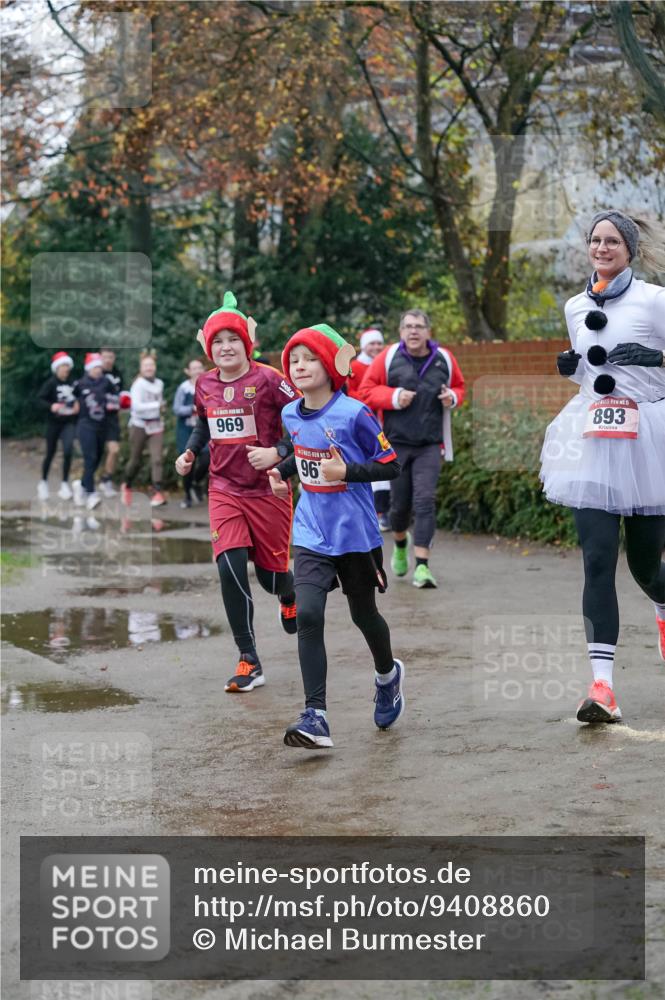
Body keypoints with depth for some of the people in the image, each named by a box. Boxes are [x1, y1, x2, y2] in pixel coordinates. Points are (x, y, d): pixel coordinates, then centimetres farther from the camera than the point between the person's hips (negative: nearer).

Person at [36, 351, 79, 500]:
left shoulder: (72, 382, 1)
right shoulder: (51, 383, -10)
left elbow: (77, 398, 15)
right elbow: (40, 399, -17)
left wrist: (77, 405, -6)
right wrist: (51, 406, -34)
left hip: (69, 422, 2)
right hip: (54, 422, -2)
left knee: (68, 451, -13)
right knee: (50, 453, 8)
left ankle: (65, 484, -2)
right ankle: (43, 482, 30)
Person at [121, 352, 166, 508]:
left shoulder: (159, 384, 8)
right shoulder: (138, 384, -11)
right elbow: (137, 405, -22)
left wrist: (160, 408, 7)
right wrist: (158, 405, -24)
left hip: (156, 426, 4)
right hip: (139, 425, -4)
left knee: (156, 459, -11)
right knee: (135, 460, 8)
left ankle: (158, 493, -16)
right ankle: (127, 486, 34)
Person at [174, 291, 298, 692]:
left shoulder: (269, 379, -12)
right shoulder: (205, 384, 4)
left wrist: (278, 453, -22)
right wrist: (190, 453, 7)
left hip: (268, 490, -3)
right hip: (224, 490, 3)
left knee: (271, 574, 6)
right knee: (230, 569, -14)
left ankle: (290, 595, 49)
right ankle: (249, 662, -6)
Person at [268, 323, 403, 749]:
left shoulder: (354, 414, -15)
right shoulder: (292, 415, 3)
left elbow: (391, 465, -11)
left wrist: (347, 471, -23)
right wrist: (282, 469, 6)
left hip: (356, 534, -3)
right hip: (312, 534, 4)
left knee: (363, 614, 15)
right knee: (308, 616, -14)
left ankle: (388, 674, 48)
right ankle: (316, 717, -16)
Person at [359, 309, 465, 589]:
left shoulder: (444, 359, 4)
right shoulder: (389, 357, -1)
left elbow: (459, 387, 20)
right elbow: (366, 390, 1)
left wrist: (453, 397, -3)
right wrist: (393, 397, -14)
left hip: (430, 445, 0)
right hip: (396, 442, 0)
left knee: (425, 501, -12)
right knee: (400, 503, 8)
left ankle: (422, 566, -14)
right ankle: (400, 544, 40)